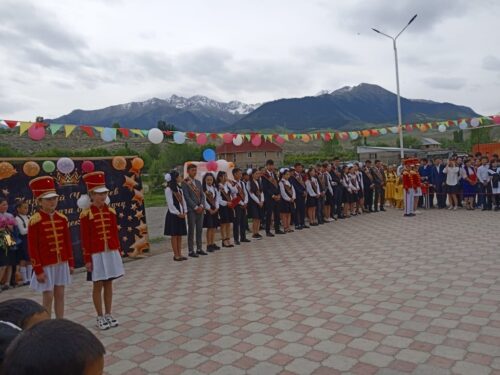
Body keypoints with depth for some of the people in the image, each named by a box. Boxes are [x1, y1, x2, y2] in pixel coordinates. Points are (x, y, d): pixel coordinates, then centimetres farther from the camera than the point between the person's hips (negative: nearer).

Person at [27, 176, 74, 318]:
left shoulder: (62, 218, 2)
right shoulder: (35, 221, -14)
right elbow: (32, 248, -12)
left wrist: (71, 263, 9)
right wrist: (38, 270, -12)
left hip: (62, 264, 5)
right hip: (46, 265, -5)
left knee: (60, 295, 13)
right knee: (48, 297, 4)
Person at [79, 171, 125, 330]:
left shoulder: (111, 211, 3)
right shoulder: (86, 214, -10)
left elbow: (115, 234, 8)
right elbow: (84, 238, -9)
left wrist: (118, 253, 8)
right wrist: (87, 259, -10)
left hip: (111, 252, 4)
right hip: (96, 254, -4)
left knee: (109, 284, 12)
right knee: (98, 286, 6)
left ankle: (108, 314, 23)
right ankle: (100, 317, 19)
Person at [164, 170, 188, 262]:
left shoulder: (179, 188, 13)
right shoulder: (168, 189, -10)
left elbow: (183, 200, 10)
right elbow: (170, 203, -13)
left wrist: (184, 212, -2)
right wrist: (178, 213, -13)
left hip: (181, 214, 7)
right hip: (173, 214, -7)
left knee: (180, 235, 8)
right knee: (174, 235, -1)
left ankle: (180, 254, 13)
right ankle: (176, 255, 4)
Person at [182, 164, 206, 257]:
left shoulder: (198, 182, 16)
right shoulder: (185, 183, -6)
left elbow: (202, 195, 13)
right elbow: (187, 197, -12)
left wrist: (201, 206, -4)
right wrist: (195, 207, -14)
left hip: (200, 209, 6)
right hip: (191, 210, -6)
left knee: (200, 230, 10)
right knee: (191, 230, -1)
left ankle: (199, 249, 19)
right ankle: (191, 251, 5)